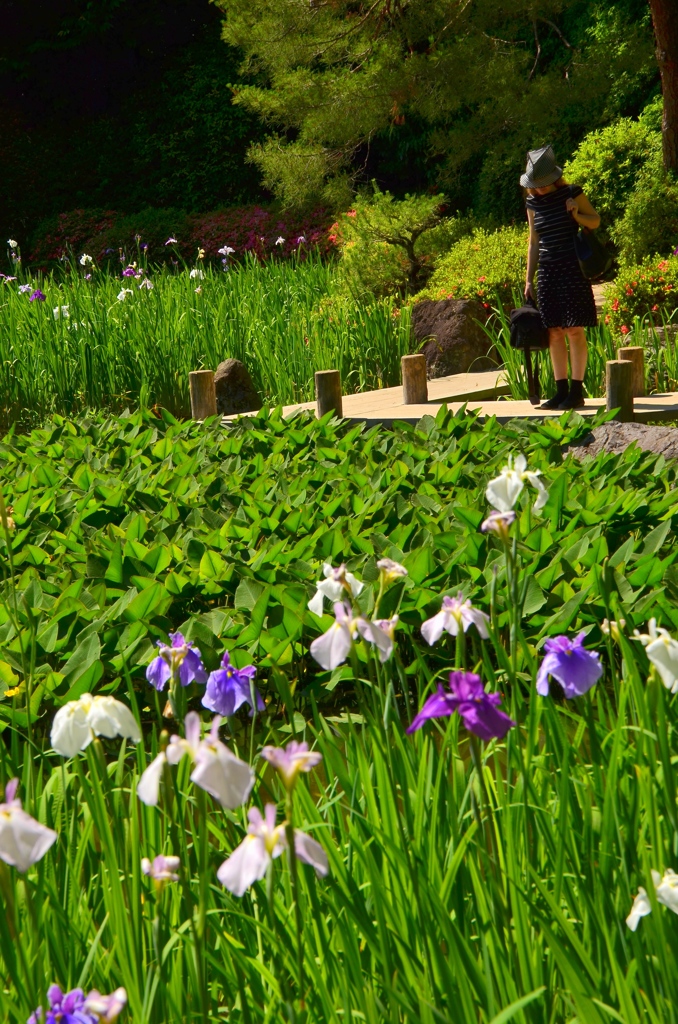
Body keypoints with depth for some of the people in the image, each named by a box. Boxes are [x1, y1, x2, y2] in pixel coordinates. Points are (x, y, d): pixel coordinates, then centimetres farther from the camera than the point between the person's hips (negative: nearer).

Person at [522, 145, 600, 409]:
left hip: (572, 268, -4)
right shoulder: (533, 202, 8)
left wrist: (577, 215, -14)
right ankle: (561, 390, 9)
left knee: (574, 330, -7)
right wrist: (529, 279, 13)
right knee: (554, 333, 4)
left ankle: (577, 391, -4)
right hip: (547, 270, 5)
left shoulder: (571, 193, -4)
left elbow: (595, 221, 7)